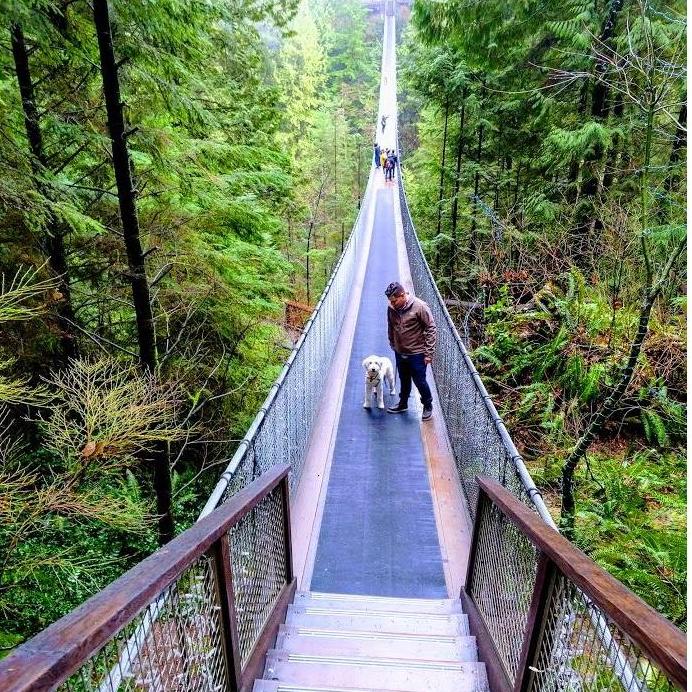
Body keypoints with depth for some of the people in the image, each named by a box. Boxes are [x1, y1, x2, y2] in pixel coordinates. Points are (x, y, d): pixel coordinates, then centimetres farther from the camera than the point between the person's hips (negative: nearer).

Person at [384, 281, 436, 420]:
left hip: (417, 353, -5)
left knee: (419, 381, 7)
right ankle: (403, 404, 41)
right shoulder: (392, 308, -6)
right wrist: (392, 344, 17)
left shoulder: (420, 307, -21)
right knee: (404, 380, 21)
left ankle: (428, 406, 31)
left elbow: (431, 329, -15)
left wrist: (428, 353, -15)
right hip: (400, 353, 5)